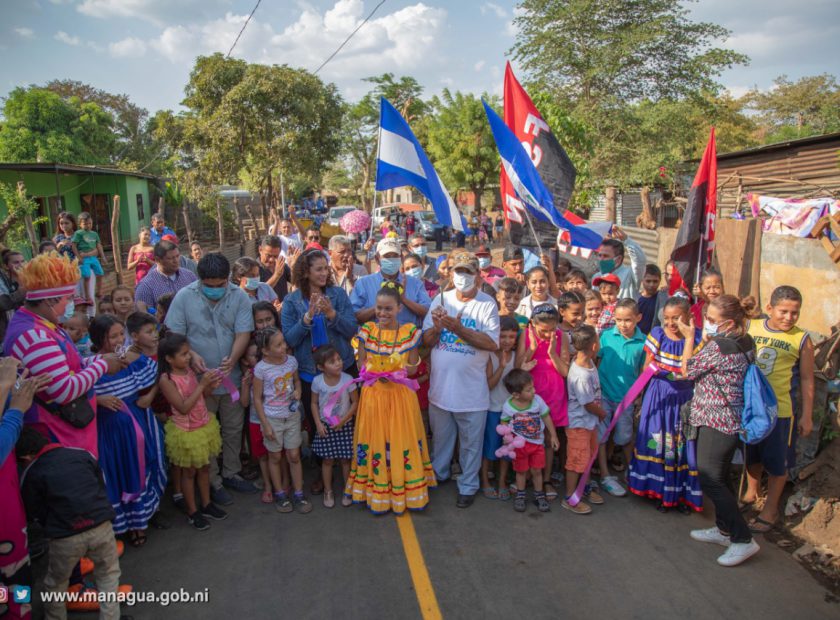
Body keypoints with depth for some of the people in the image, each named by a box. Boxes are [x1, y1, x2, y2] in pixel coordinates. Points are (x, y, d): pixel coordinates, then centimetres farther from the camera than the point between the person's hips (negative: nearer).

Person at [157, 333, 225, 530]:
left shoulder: (189, 370, -4)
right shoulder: (166, 379, -21)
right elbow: (183, 407, -25)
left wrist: (211, 385, -15)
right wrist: (201, 384, -28)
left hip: (204, 425, 6)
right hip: (186, 431, -6)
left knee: (204, 467, 19)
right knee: (189, 472, 11)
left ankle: (206, 504, 36)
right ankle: (192, 512, 28)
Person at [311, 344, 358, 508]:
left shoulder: (347, 379, -16)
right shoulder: (317, 381, -11)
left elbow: (355, 402, -8)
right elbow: (314, 403, 0)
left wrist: (343, 420, -15)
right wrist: (318, 423, -7)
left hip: (345, 426, -1)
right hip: (325, 426, 1)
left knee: (345, 459, 8)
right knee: (327, 460, 10)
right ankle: (328, 492, 26)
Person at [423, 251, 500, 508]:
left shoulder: (487, 304, -8)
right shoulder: (441, 299, 2)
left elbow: (492, 343, -19)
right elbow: (426, 341, 3)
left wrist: (459, 329, -26)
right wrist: (437, 328, -18)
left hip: (471, 389, -3)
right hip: (440, 385, 3)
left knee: (471, 442, 11)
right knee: (440, 437, 21)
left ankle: (468, 486, 29)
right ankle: (438, 475, 43)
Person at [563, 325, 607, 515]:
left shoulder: (588, 362, -6)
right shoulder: (581, 376, -32)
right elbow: (589, 405, -20)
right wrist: (602, 413, -4)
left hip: (590, 421, 9)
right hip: (579, 423, -9)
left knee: (588, 456, 24)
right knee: (577, 460, 4)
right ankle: (569, 498, 19)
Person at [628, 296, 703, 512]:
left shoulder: (696, 337, -7)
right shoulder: (657, 334, -4)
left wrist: (689, 337, -21)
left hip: (685, 397, -1)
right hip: (659, 396, 1)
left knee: (683, 444, 3)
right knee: (657, 441, 4)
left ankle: (681, 493, 19)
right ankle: (660, 490, 20)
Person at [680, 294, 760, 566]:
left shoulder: (718, 346, -24)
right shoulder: (745, 342, 5)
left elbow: (688, 371, -9)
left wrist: (689, 337, -2)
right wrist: (704, 338, 2)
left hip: (716, 421, -10)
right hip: (732, 420, 10)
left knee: (710, 481, -2)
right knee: (720, 478, 19)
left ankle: (743, 539, 4)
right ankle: (725, 529, 32)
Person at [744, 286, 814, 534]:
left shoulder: (801, 340, -9)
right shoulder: (750, 328, -2)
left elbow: (807, 380, -4)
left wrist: (807, 415, -3)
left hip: (781, 409, -3)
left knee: (777, 461, 8)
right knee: (751, 454, 20)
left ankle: (770, 509, 25)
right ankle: (751, 493, 43)